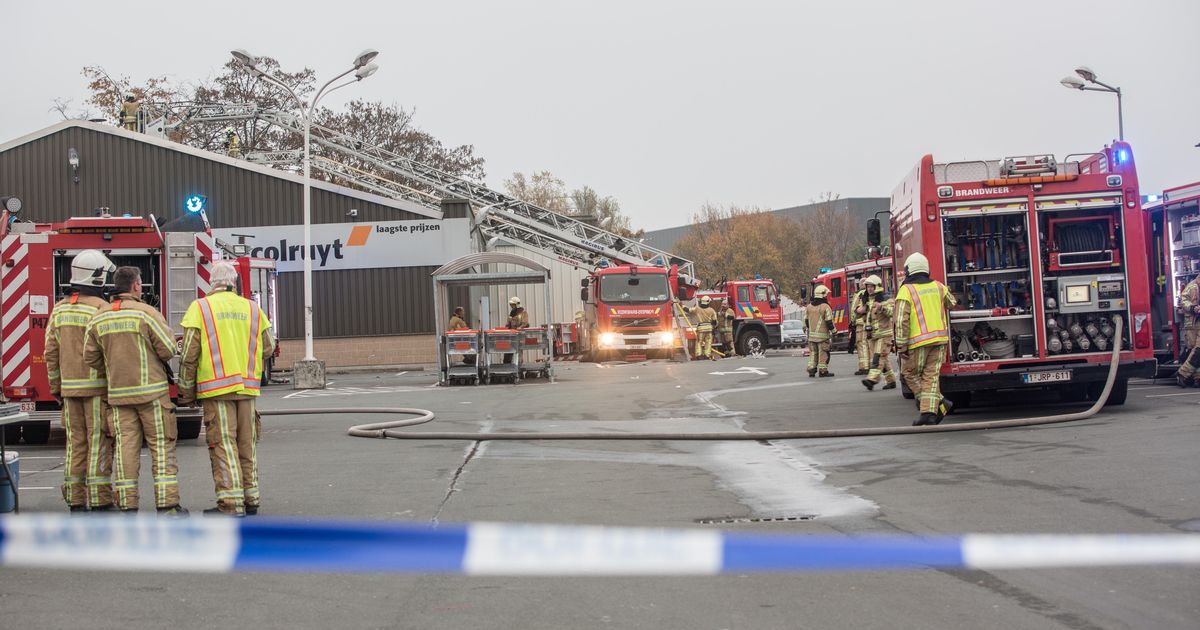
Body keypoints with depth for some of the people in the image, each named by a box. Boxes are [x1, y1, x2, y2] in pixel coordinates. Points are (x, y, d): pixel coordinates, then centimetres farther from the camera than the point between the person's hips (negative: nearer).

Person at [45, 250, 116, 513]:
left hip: (69, 388, 6)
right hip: (97, 386, -6)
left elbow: (51, 353, 9)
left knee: (75, 443, 10)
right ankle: (99, 500, -2)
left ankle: (75, 500, 12)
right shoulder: (100, 309, -11)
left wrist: (56, 387, 15)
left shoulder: (59, 309, 8)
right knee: (99, 443, -2)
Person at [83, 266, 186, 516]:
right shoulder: (147, 312, -10)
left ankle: (127, 505, 5)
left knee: (125, 448, 5)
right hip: (151, 391, -4)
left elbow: (91, 357, 8)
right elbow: (168, 349, -11)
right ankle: (167, 504, -3)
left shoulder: (99, 318, 5)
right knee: (161, 446, 0)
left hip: (119, 392, 4)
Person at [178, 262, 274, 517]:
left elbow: (189, 354, -5)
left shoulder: (200, 308, -2)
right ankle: (251, 498, 17)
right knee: (247, 444, 12)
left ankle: (231, 503, -8)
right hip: (247, 387, 4)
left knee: (223, 445, -3)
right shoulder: (252, 309, 8)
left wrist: (186, 389, 4)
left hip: (216, 387, -4)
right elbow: (267, 348, 12)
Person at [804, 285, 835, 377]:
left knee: (813, 352, 13)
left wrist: (806, 329, 26)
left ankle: (811, 369, 11)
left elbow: (805, 320, 13)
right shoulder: (825, 307, -12)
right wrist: (833, 331, -1)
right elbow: (829, 321, -12)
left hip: (811, 334, 6)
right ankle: (823, 370, 2)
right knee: (823, 353, 1)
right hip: (822, 335, -6)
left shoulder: (809, 306, 7)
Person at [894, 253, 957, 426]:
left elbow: (901, 320, -13)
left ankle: (939, 403, -1)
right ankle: (929, 411, -1)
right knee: (931, 375, 7)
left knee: (911, 373, 10)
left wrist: (901, 344, -9)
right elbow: (952, 304, 27)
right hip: (940, 338, 5)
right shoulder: (938, 286, 8)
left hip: (919, 341, -5)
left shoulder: (906, 290, -8)